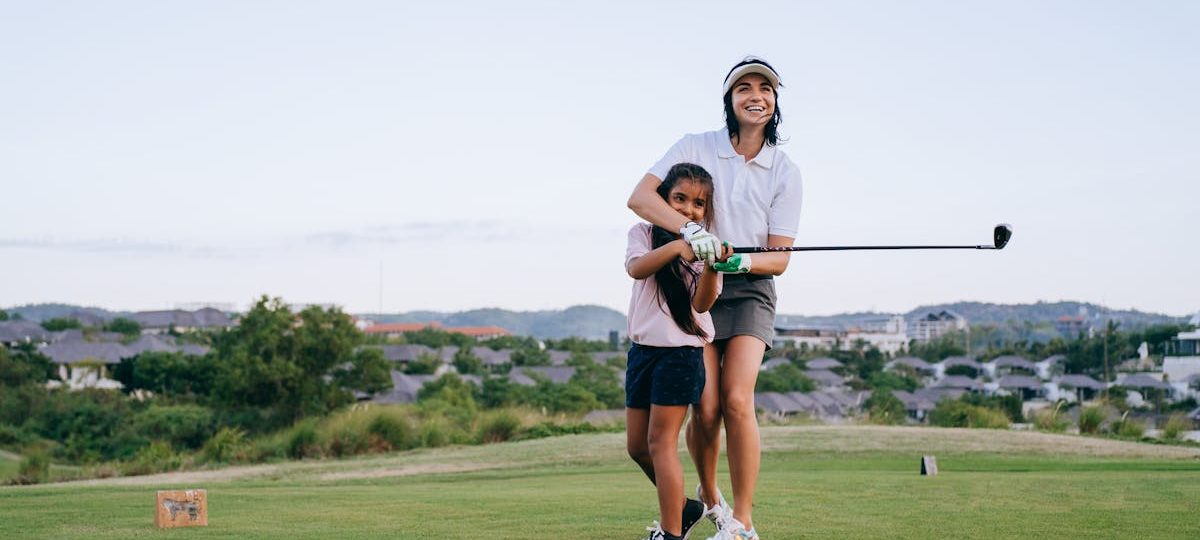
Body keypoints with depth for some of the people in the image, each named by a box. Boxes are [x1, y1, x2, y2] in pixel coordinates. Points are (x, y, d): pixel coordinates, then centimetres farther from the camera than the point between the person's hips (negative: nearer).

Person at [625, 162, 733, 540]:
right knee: (637, 446, 10)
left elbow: (702, 303, -16)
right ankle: (682, 508, 30)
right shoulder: (645, 234, 3)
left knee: (661, 441, -9)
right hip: (643, 348, 4)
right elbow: (635, 267, -20)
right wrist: (676, 246, -38)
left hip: (681, 351, -4)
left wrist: (711, 268, -36)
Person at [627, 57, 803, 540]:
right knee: (706, 409, -8)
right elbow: (639, 197, -16)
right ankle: (708, 496, 21)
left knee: (737, 401, -17)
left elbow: (780, 259, -1)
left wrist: (739, 261, -22)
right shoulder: (695, 148, -1)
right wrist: (689, 228, -31)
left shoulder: (785, 172, 2)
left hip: (750, 290, 0)